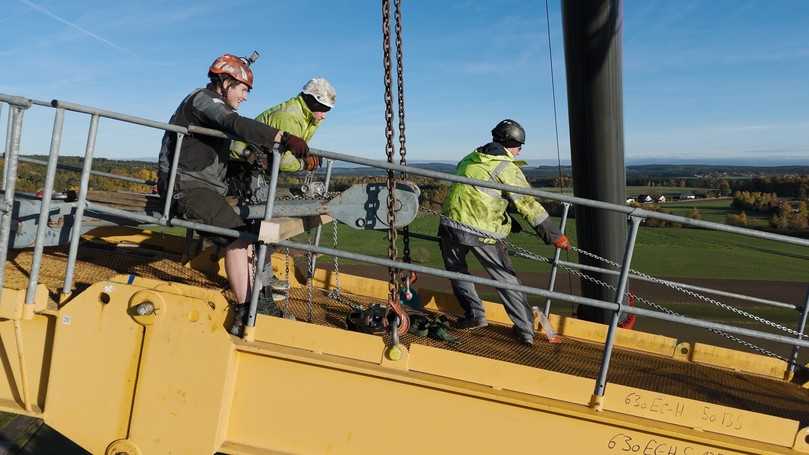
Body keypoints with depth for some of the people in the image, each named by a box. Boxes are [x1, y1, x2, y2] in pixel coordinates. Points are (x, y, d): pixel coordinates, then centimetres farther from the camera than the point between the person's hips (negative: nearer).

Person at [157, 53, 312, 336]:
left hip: (206, 189, 11)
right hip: (188, 187, -11)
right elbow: (237, 125, -29)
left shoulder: (214, 106, 24)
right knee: (238, 235, -25)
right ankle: (243, 316, -28)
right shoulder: (203, 98, -9)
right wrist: (284, 138, -39)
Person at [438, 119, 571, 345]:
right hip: (483, 233, -4)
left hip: (451, 225, 4)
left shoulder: (469, 159, 15)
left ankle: (474, 315, 23)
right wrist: (555, 236, 1)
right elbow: (529, 205, -6)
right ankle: (526, 330, 13)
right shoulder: (507, 169, -4)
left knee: (457, 271, 26)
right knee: (507, 280, 9)